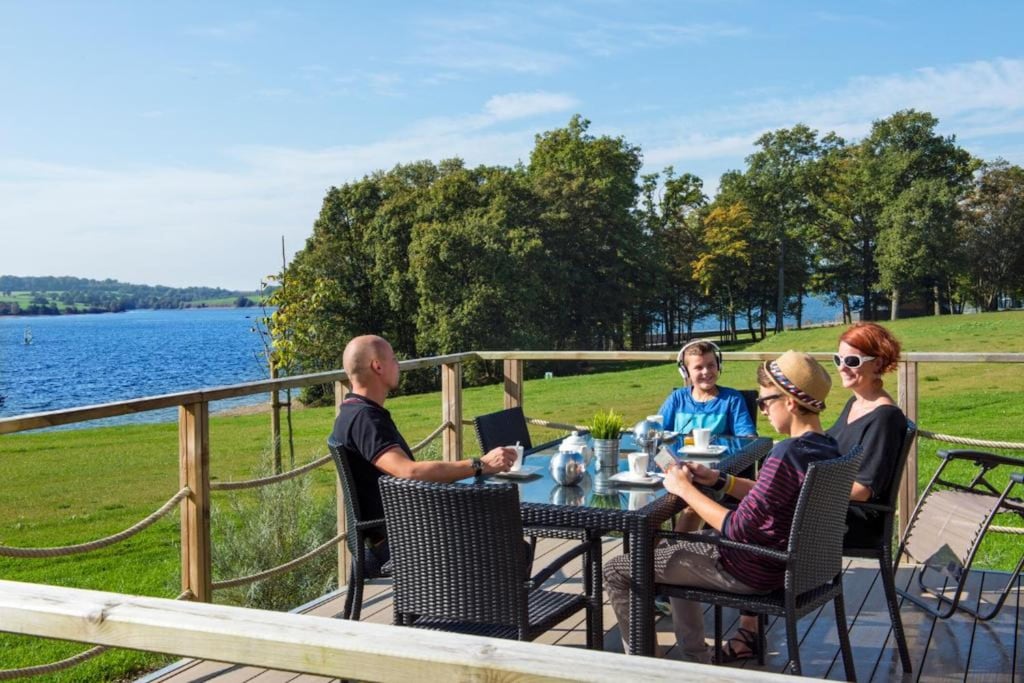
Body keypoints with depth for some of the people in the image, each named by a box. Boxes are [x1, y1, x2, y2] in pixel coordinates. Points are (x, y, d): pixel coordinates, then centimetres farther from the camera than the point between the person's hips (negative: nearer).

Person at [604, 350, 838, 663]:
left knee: (616, 571, -1)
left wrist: (685, 489, -17)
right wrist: (717, 479, 3)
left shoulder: (787, 455, -29)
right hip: (784, 559, 10)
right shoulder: (827, 448, 0)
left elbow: (738, 529, -27)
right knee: (676, 548, 33)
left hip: (752, 572, -9)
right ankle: (695, 659, 35)